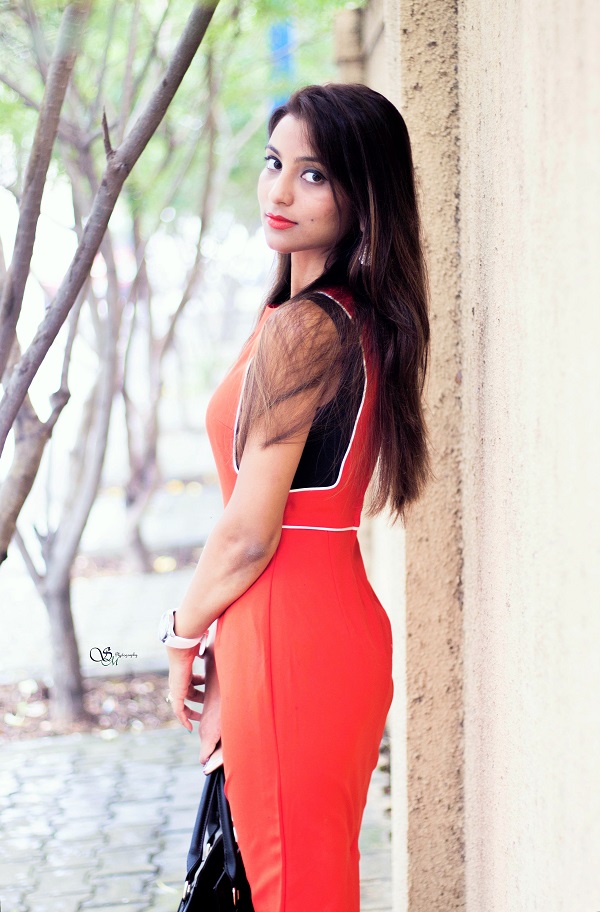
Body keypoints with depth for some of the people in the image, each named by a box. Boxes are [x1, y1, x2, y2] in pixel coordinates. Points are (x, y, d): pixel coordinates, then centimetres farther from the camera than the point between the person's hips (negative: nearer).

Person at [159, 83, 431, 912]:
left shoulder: (300, 329, -17)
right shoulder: (367, 320, 11)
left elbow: (251, 531, -18)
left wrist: (187, 633, 0)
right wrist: (231, 654, 16)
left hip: (290, 640, -9)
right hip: (345, 624, 9)